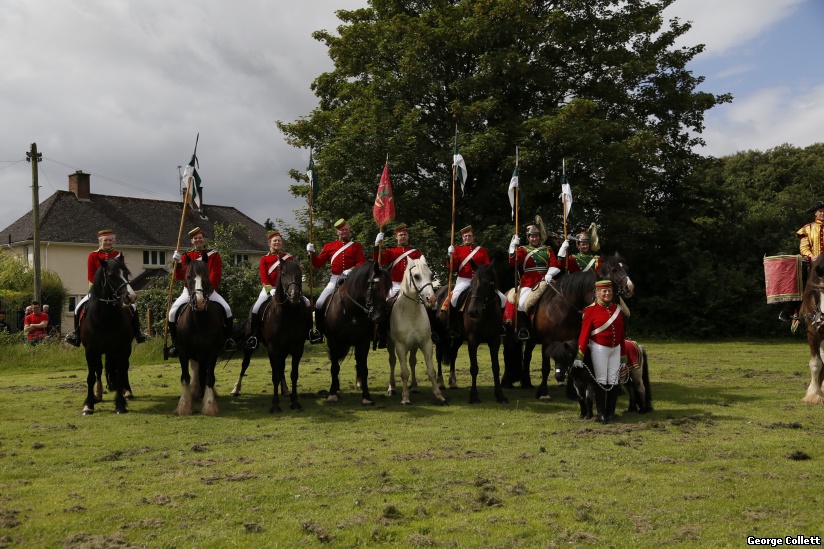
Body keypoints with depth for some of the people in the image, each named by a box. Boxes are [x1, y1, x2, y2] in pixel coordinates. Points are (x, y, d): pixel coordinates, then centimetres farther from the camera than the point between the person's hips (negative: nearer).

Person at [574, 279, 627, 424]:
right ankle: (601, 414, 6)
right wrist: (579, 356, -15)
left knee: (613, 382, 5)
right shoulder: (591, 310, -8)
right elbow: (584, 333, -11)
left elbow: (622, 334, 10)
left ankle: (611, 413, 14)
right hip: (600, 349, -4)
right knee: (601, 381, -1)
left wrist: (623, 357, 10)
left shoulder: (617, 309, 7)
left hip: (616, 349, 5)